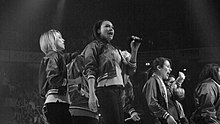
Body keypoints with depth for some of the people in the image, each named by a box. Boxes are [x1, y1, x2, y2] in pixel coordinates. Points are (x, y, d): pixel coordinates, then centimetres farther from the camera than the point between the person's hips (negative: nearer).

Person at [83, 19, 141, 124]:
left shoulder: (116, 50, 29)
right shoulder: (94, 46, 8)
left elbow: (130, 70, 23)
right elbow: (90, 71, -5)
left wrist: (134, 50, 12)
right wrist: (92, 95, -18)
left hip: (118, 91, 7)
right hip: (105, 89, -7)